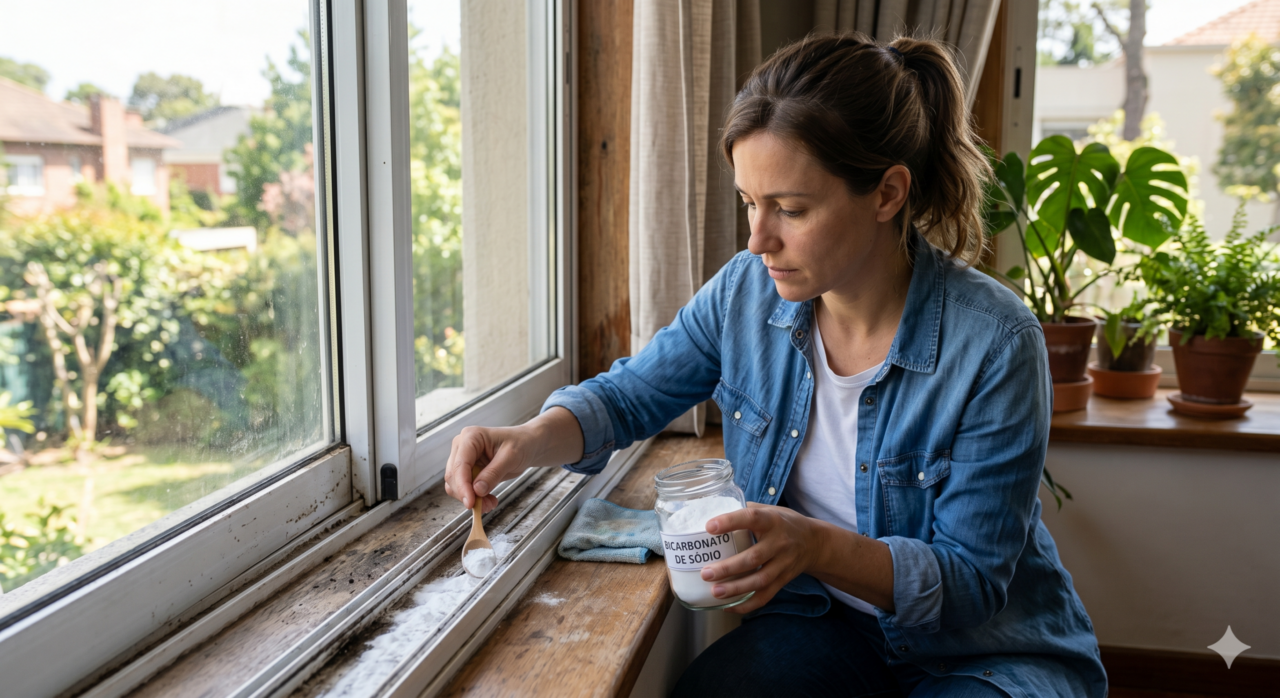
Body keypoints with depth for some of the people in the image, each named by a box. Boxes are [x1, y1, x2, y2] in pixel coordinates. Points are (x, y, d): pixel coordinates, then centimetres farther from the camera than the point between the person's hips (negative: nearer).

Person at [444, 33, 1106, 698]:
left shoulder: (994, 344, -23)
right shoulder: (746, 290, -9)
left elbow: (973, 581, -19)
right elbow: (627, 395, 6)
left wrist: (819, 546, -36)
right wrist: (529, 441, -15)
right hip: (823, 623, 3)